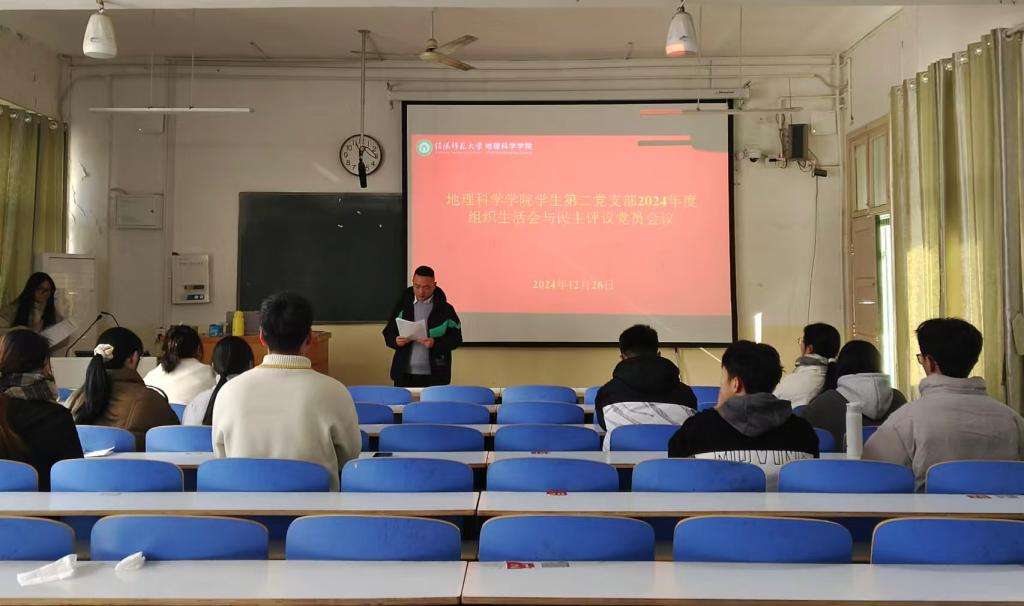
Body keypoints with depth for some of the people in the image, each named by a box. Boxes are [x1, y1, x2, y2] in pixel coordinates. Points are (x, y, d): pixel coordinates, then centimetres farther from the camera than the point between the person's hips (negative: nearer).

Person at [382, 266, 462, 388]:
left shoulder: (445, 309, -1)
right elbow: (388, 334, 7)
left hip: (435, 375, -2)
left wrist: (436, 343, -20)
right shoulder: (402, 306, 5)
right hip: (405, 374, 2)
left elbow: (456, 338, -3)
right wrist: (396, 341, -14)